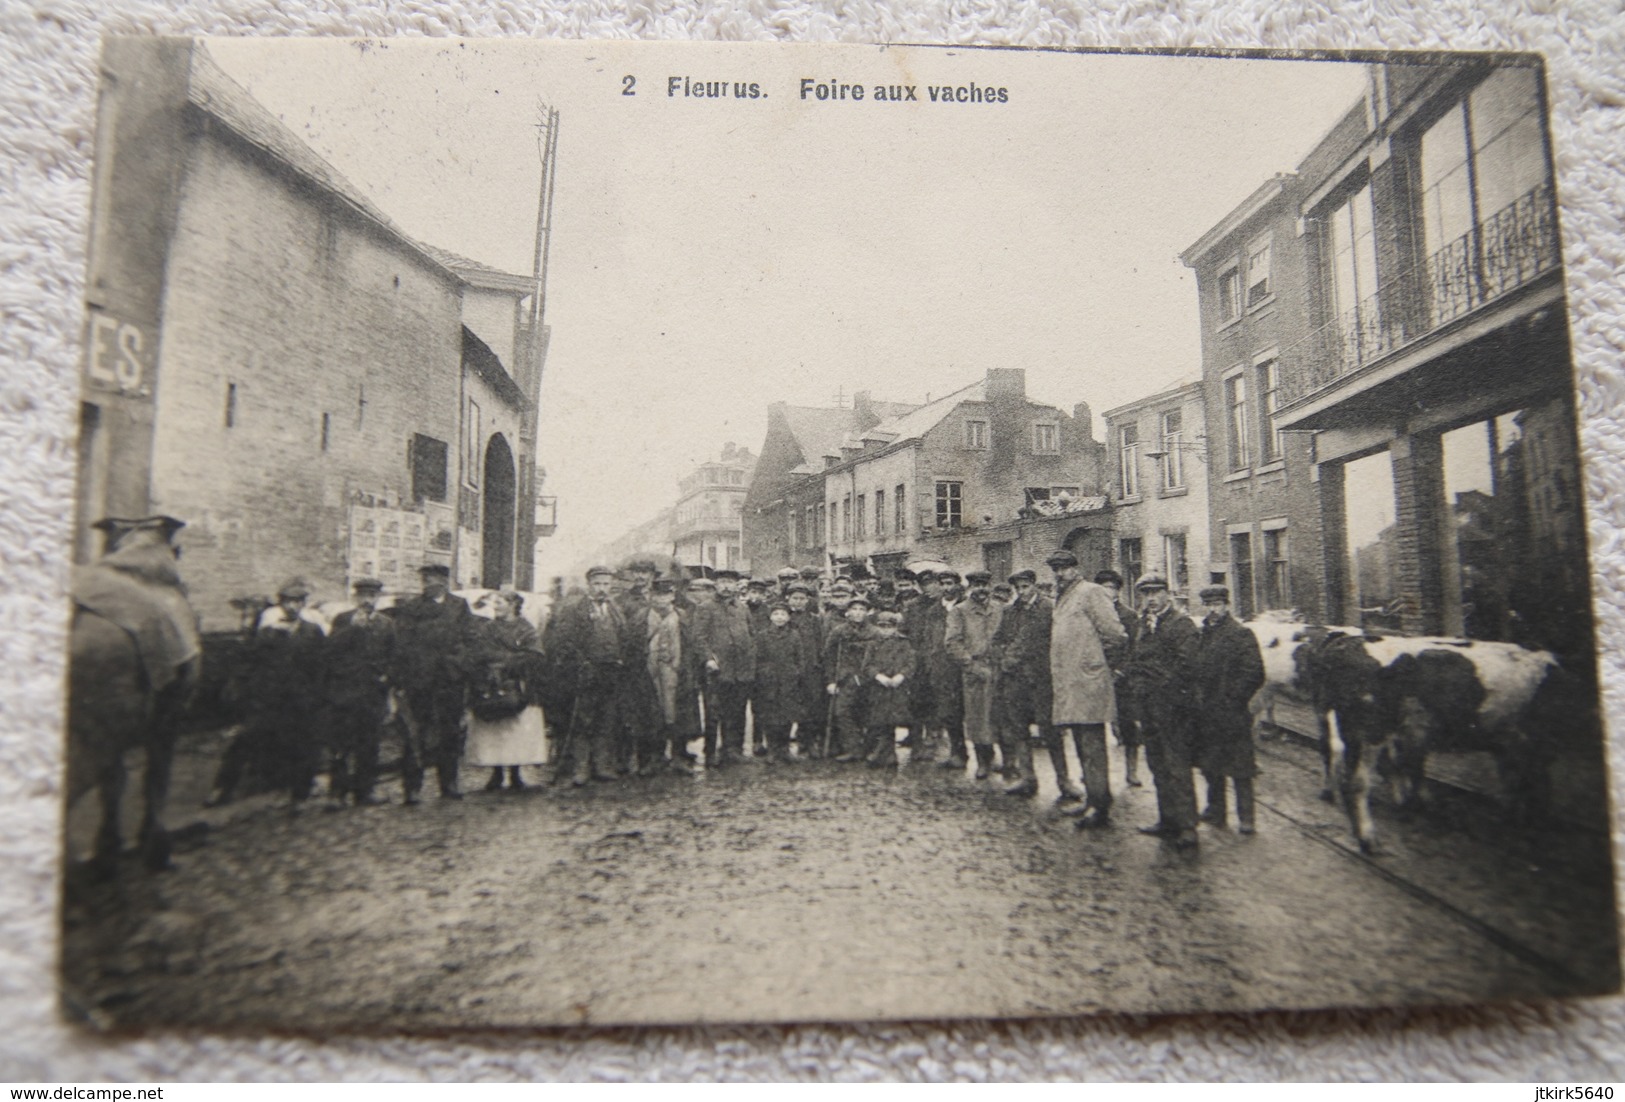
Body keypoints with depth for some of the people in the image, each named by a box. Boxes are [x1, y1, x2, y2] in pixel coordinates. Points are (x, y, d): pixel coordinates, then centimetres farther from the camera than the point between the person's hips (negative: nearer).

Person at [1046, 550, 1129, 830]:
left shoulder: (1090, 591, -7)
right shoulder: (1062, 599, 19)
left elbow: (1115, 632, -12)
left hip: (1087, 680, -9)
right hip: (1068, 683, 9)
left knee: (1092, 746, -6)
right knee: (1082, 745, 15)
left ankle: (1099, 807, -1)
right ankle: (1093, 799, 24)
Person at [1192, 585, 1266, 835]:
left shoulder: (1241, 635, -7)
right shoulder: (1200, 636, 13)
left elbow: (1254, 674, -12)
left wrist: (1231, 699, -13)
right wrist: (1196, 698, 8)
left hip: (1232, 715, -7)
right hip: (1206, 716, 7)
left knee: (1240, 769, 1)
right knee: (1211, 767, 15)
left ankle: (1246, 818, 11)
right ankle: (1215, 812, 28)